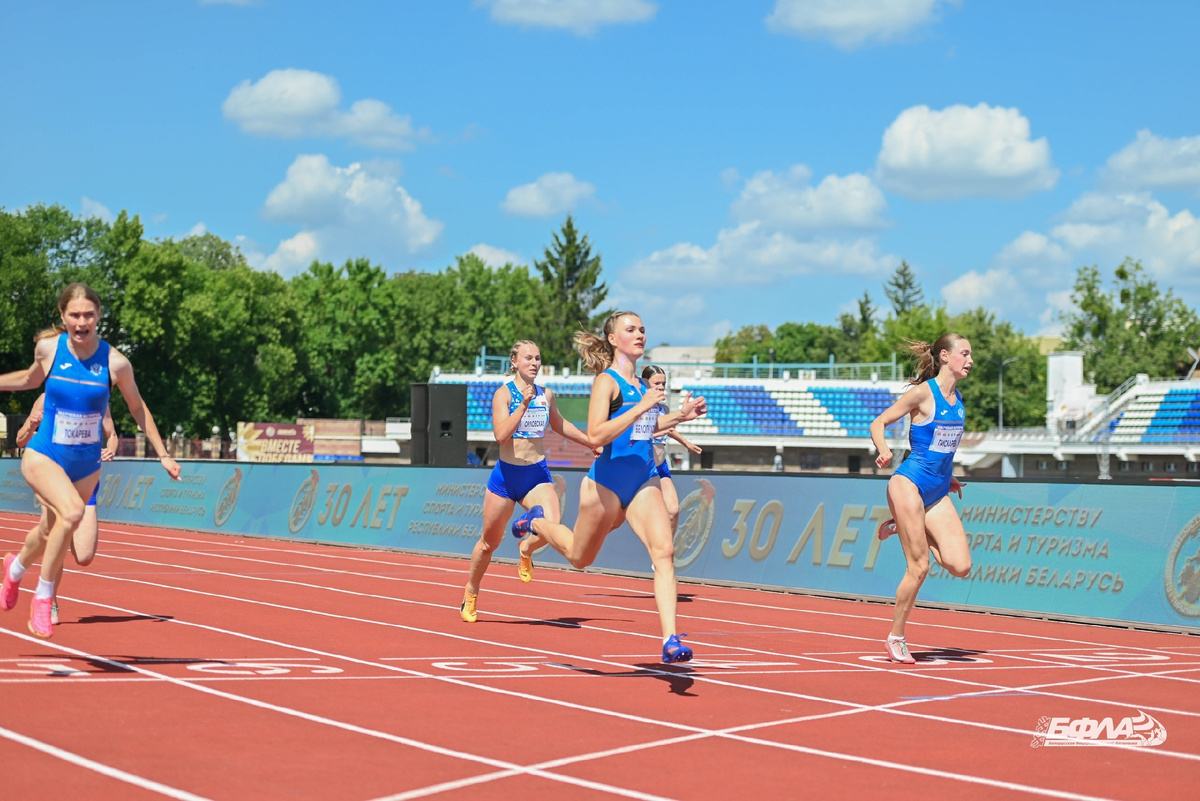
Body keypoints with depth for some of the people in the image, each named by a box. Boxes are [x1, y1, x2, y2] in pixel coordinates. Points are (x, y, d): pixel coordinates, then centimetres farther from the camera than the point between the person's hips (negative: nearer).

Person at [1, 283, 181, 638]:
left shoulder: (115, 363, -12)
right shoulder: (48, 348, -10)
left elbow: (138, 408, 4)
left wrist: (163, 455, 8)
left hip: (86, 465, 2)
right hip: (43, 456, -2)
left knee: (57, 535, 16)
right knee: (72, 511, -30)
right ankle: (43, 596, -10)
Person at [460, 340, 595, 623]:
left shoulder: (546, 395, 6)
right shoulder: (504, 394, -8)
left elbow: (560, 424, 26)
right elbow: (501, 435, -22)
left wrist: (591, 442, 30)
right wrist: (523, 404, -28)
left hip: (538, 475, 3)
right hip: (506, 475, -3)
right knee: (489, 542, 10)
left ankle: (526, 551, 12)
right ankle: (471, 595, 33)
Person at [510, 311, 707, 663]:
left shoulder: (640, 383, 10)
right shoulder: (606, 380, -12)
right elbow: (596, 436, -24)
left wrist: (679, 416, 13)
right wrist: (640, 408, -28)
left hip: (644, 481, 5)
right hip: (608, 480, -5)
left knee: (664, 551, -15)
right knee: (580, 557, 16)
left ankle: (670, 640, -19)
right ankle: (536, 521, 47)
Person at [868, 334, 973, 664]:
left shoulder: (957, 397, 11)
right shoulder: (923, 392, -10)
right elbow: (879, 422, -7)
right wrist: (884, 451, -25)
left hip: (938, 492, 7)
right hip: (909, 484, -7)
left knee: (961, 566, -6)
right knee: (919, 567, -8)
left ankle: (905, 527, 16)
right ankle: (895, 638, 9)